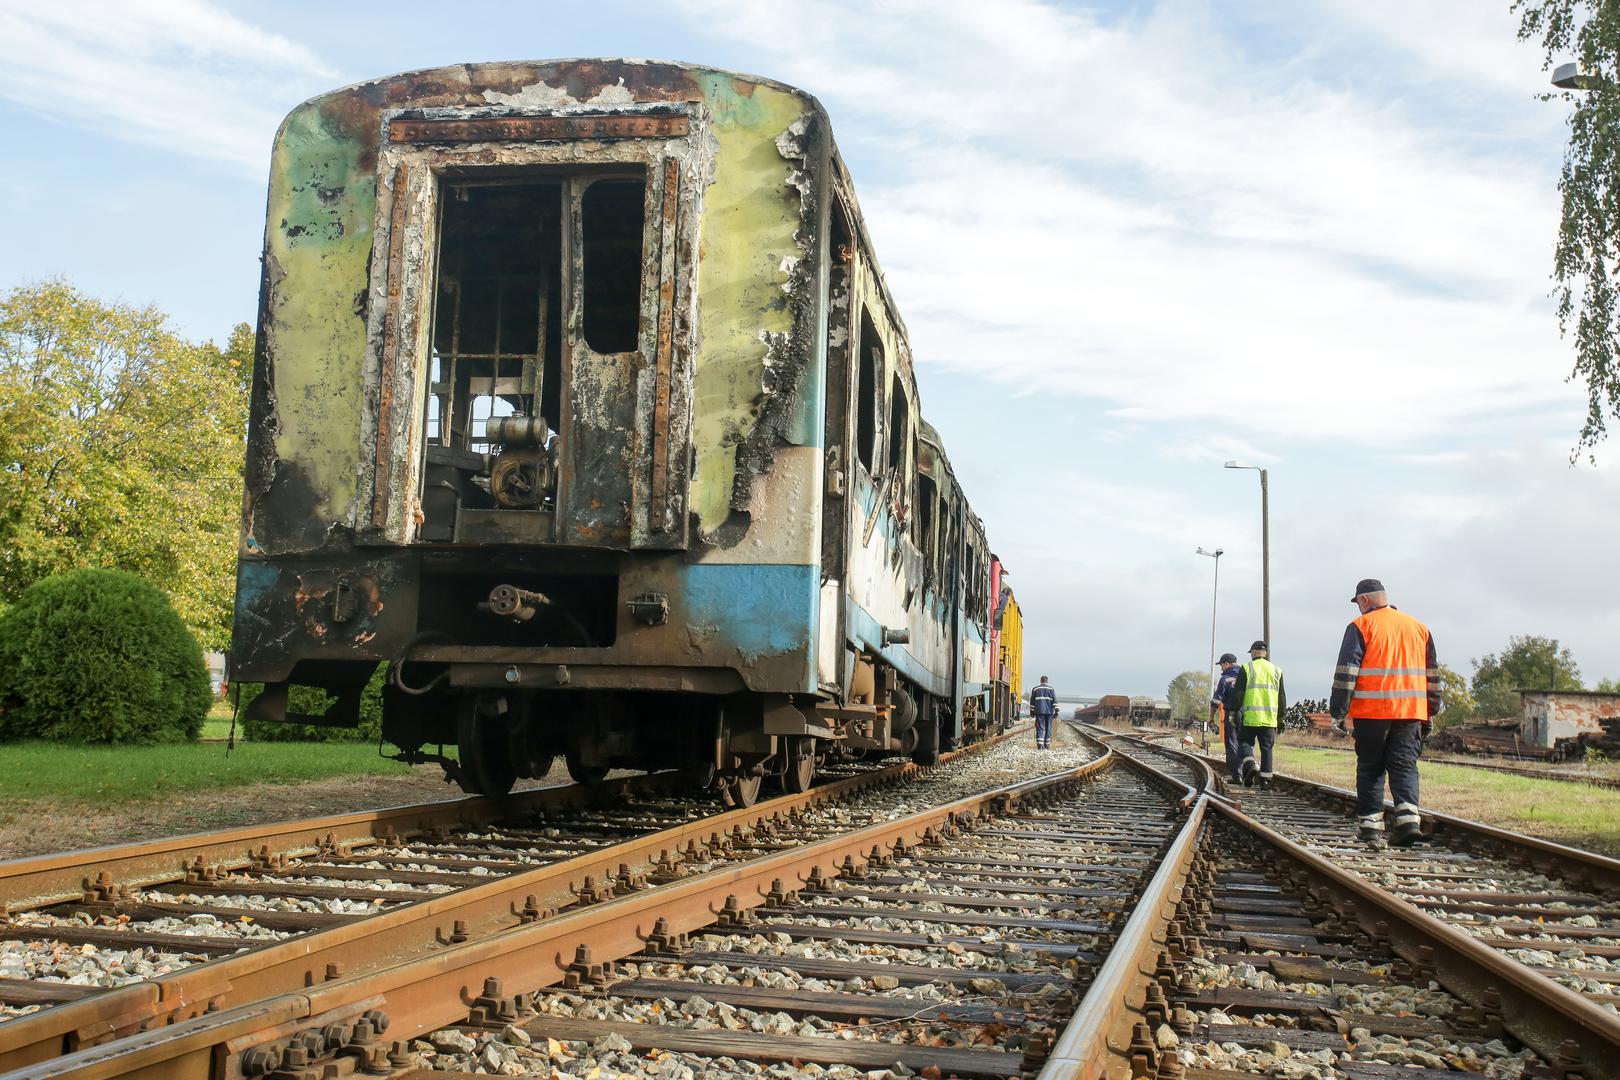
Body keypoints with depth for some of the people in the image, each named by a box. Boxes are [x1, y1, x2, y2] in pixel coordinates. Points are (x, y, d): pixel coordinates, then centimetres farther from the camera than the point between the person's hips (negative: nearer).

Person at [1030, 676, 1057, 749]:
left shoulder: (1035, 689, 7)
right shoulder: (1051, 689, 5)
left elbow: (1032, 701, 9)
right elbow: (1055, 700, -3)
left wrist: (1032, 711, 15)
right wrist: (1056, 710, -4)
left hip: (1039, 711, 0)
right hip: (1049, 711, 0)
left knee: (1040, 727, -4)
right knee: (1048, 728, 10)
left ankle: (1040, 744, -20)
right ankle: (1047, 744, 14)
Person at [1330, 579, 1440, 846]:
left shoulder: (1361, 626, -2)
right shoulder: (1418, 627, 15)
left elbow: (1346, 670, -8)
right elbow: (1432, 673, 18)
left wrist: (1338, 707, -5)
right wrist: (1431, 712, 22)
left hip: (1372, 712, -3)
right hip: (1411, 712, 4)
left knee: (1370, 769, 6)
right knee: (1404, 766, 4)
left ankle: (1370, 823, 6)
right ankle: (1409, 818, -14)